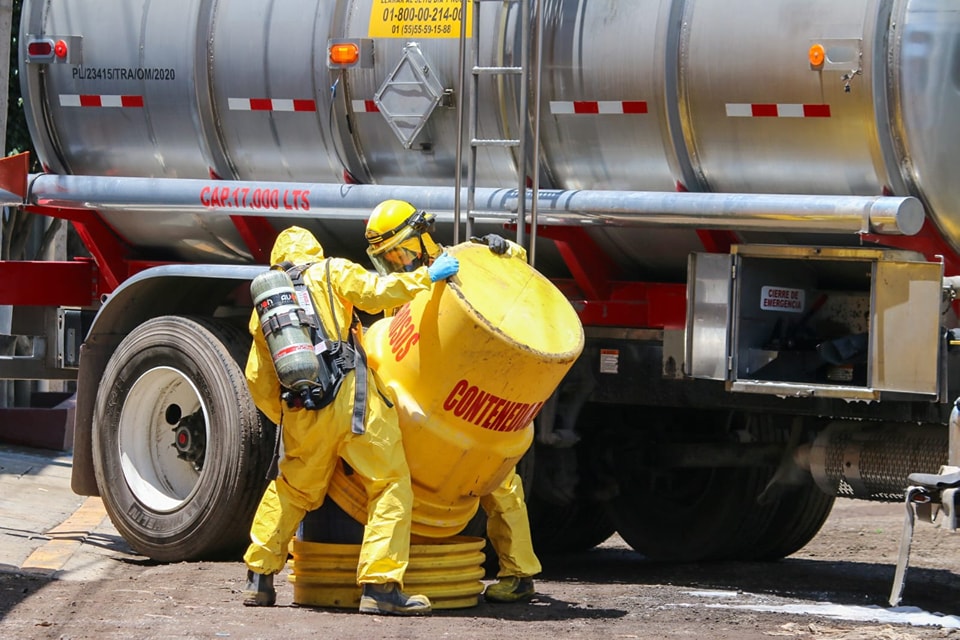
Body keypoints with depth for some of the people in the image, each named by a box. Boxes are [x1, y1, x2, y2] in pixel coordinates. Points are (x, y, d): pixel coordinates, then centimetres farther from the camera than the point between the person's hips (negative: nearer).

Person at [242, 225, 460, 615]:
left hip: (301, 416, 5)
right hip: (350, 397, -5)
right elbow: (375, 293, -9)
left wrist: (285, 418, 32)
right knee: (391, 484, -1)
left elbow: (258, 381, 21)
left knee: (291, 490, 24)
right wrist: (426, 276, 0)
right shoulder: (330, 272, 9)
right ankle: (380, 586, -11)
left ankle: (259, 580, 24)